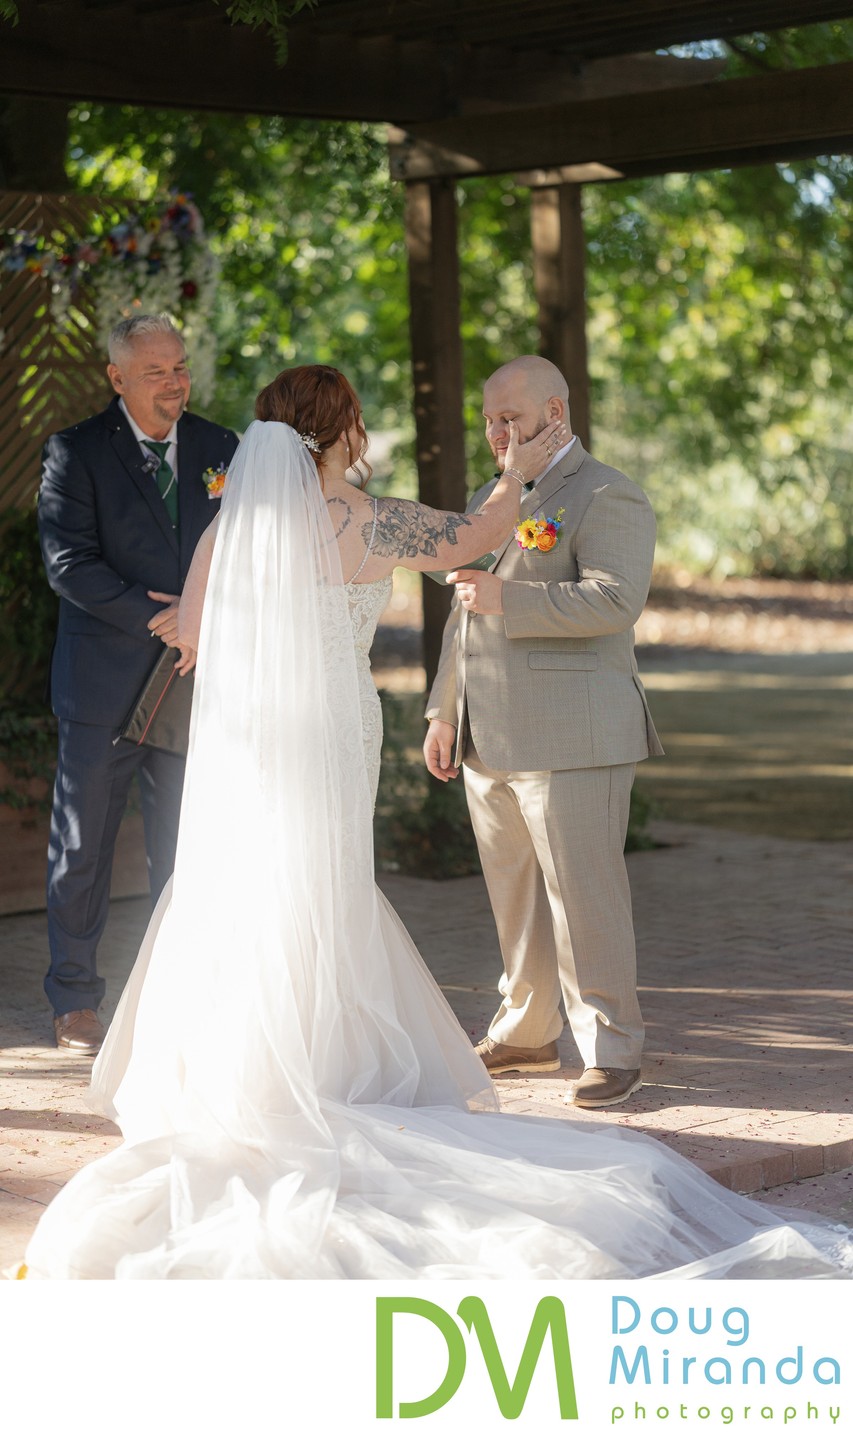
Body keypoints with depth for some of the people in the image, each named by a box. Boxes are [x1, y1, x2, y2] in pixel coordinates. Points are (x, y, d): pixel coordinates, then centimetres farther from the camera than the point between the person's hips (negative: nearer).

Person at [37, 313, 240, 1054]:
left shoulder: (221, 451, 7)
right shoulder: (77, 452, -4)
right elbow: (68, 562, -12)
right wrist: (155, 618, -18)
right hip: (103, 682, -3)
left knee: (184, 847, 7)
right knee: (82, 848, 6)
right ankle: (76, 1002, 18)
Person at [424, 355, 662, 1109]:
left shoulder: (609, 498, -6)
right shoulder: (490, 500, 21)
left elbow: (615, 599, -20)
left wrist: (509, 601, -21)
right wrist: (444, 711, 20)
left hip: (571, 737, -8)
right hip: (491, 739, 8)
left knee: (583, 893, -6)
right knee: (514, 895, 12)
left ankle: (611, 1048, 0)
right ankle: (526, 1033, 22)